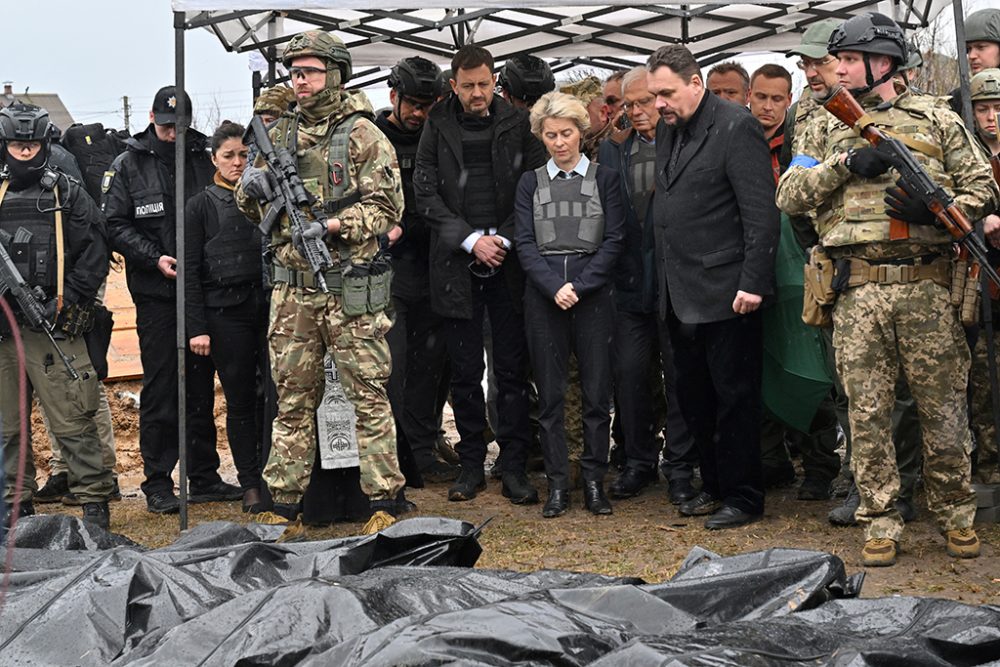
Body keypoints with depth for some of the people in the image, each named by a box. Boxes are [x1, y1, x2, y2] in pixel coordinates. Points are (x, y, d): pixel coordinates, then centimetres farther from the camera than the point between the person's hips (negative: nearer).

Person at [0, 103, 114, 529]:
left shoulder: (67, 195, 4)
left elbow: (94, 254, 0)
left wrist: (69, 302, -8)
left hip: (51, 328, -4)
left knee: (72, 421, -6)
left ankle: (94, 500, 0)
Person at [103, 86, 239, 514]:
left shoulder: (203, 160, 7)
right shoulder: (128, 166, 2)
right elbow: (114, 224, -1)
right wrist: (154, 258, -13)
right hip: (156, 294, -3)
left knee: (202, 384, 10)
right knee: (160, 389, -2)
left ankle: (204, 477, 19)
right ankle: (157, 484, 6)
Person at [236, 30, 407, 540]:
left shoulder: (362, 135, -1)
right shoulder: (280, 134, 14)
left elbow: (386, 206, -7)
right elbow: (249, 205, 20)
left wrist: (332, 226, -20)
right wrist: (252, 186, -3)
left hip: (350, 289, -5)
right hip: (291, 291, 5)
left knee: (369, 397, -1)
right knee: (293, 401, 9)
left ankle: (383, 508, 6)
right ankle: (285, 512, 16)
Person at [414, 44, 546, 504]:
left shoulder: (518, 124, 3)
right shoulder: (438, 127, 4)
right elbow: (425, 193, 0)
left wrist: (503, 239, -9)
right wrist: (471, 239, -8)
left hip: (509, 263, 0)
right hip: (456, 266, 1)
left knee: (513, 370, 2)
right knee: (465, 372, 7)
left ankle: (513, 466, 10)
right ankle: (472, 464, 17)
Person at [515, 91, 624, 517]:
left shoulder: (604, 178, 7)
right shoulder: (530, 183, 11)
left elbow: (613, 240, 0)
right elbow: (525, 243, 3)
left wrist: (579, 285, -11)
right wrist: (553, 287, -12)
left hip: (593, 294, -1)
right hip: (543, 297, 1)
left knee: (597, 390, 0)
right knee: (549, 393, 3)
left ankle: (594, 480, 9)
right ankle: (557, 483, 9)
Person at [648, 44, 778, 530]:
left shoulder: (736, 128, -11)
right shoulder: (667, 130, 14)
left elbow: (761, 212, -15)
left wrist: (753, 283, -19)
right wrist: (664, 283, 12)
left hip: (724, 292, -8)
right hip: (679, 295, 8)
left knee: (734, 397, 1)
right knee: (693, 396, 14)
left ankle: (743, 497, 12)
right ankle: (714, 485, 27)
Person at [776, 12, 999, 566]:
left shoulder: (935, 120, 8)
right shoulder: (825, 129, 13)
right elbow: (789, 196, 5)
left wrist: (936, 209, -12)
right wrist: (845, 163, -8)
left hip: (927, 286, -1)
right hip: (857, 292, 1)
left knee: (943, 407, 5)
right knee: (867, 413, 3)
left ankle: (956, 516, 21)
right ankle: (880, 524, 13)